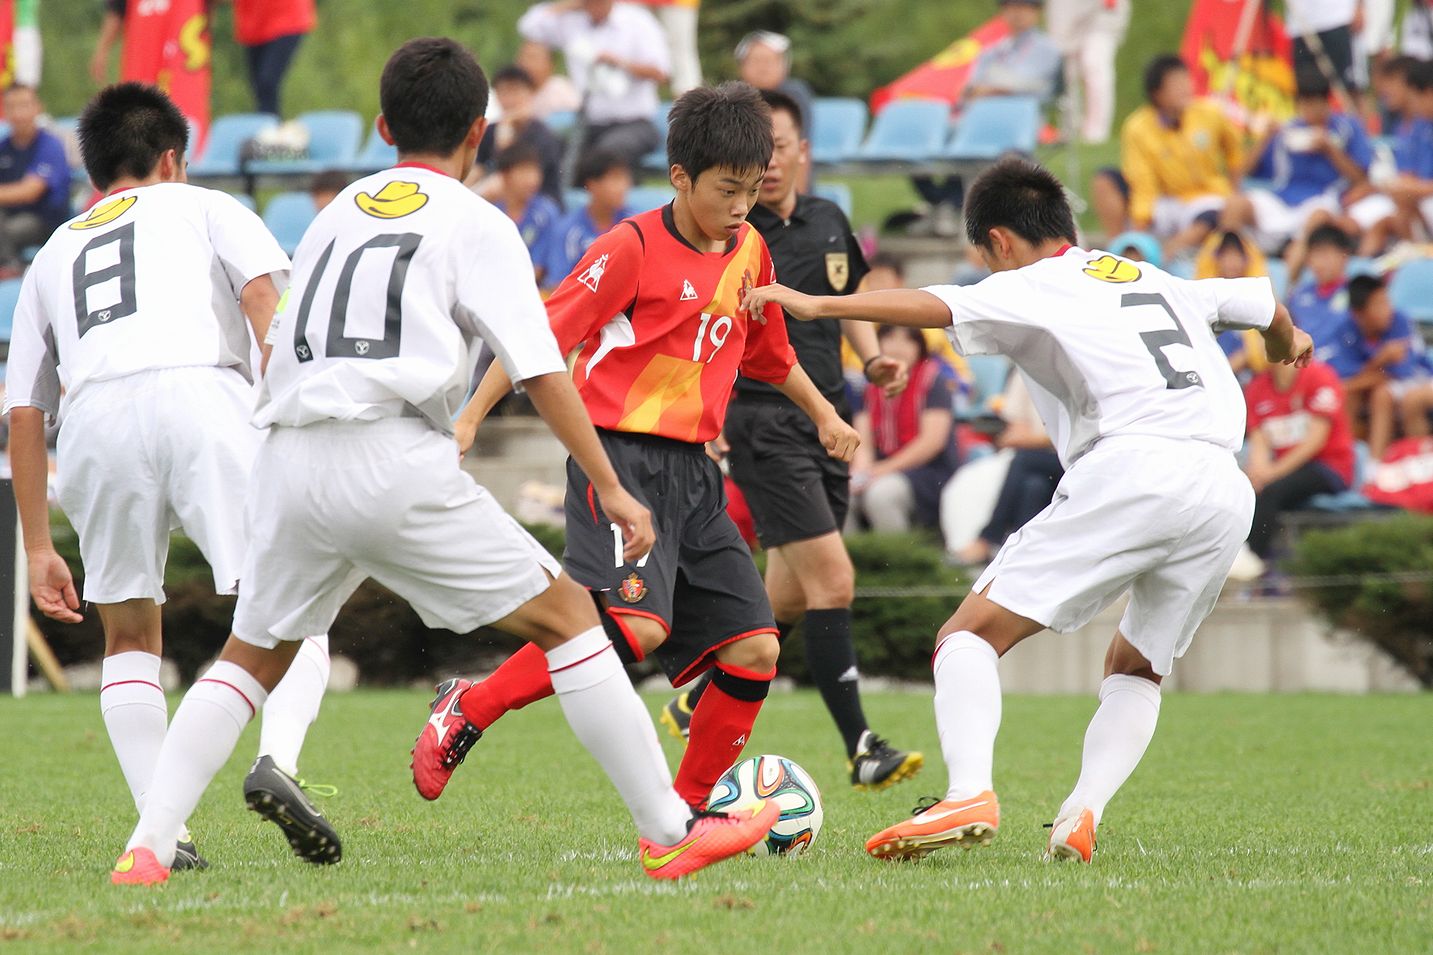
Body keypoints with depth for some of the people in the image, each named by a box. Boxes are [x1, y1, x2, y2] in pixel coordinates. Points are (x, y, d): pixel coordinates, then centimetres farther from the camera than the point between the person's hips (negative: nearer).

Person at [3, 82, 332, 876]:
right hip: (197, 390, -3)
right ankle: (278, 756, -25)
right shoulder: (204, 209, 27)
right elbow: (265, 292, 6)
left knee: (130, 637, 18)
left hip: (93, 419, 3)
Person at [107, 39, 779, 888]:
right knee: (566, 614, 4)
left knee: (251, 657, 21)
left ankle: (148, 846, 5)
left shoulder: (337, 213, 23)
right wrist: (612, 489, 2)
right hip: (395, 459, -5)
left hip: (292, 458, 5)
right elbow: (540, 369, -1)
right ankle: (670, 833, 2)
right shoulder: (476, 224, 7)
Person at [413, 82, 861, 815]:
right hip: (620, 457, -8)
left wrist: (823, 416, 38)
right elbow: (546, 334, -9)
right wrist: (471, 417, -13)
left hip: (692, 472, 8)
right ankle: (467, 710, -13)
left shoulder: (749, 252, 12)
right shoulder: (633, 247, -9)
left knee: (755, 650, 0)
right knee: (637, 625, -27)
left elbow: (768, 351, 31)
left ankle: (689, 811, 12)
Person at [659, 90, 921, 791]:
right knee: (833, 580, -15)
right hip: (760, 423, -7)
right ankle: (860, 749, -13)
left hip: (825, 420, 7)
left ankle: (696, 706, 30)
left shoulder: (829, 223, 10)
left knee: (790, 597, 12)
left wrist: (872, 358, 8)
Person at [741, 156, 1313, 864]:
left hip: (1129, 468, -6)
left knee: (971, 633, -3)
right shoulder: (1158, 281, 30)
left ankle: (970, 794, -26)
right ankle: (1083, 814, 0)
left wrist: (818, 304, -12)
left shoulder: (1031, 288, 11)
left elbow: (943, 306, -8)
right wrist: (1286, 342, 68)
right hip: (1227, 488, 7)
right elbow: (1262, 302, 46)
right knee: (1135, 669, 24)